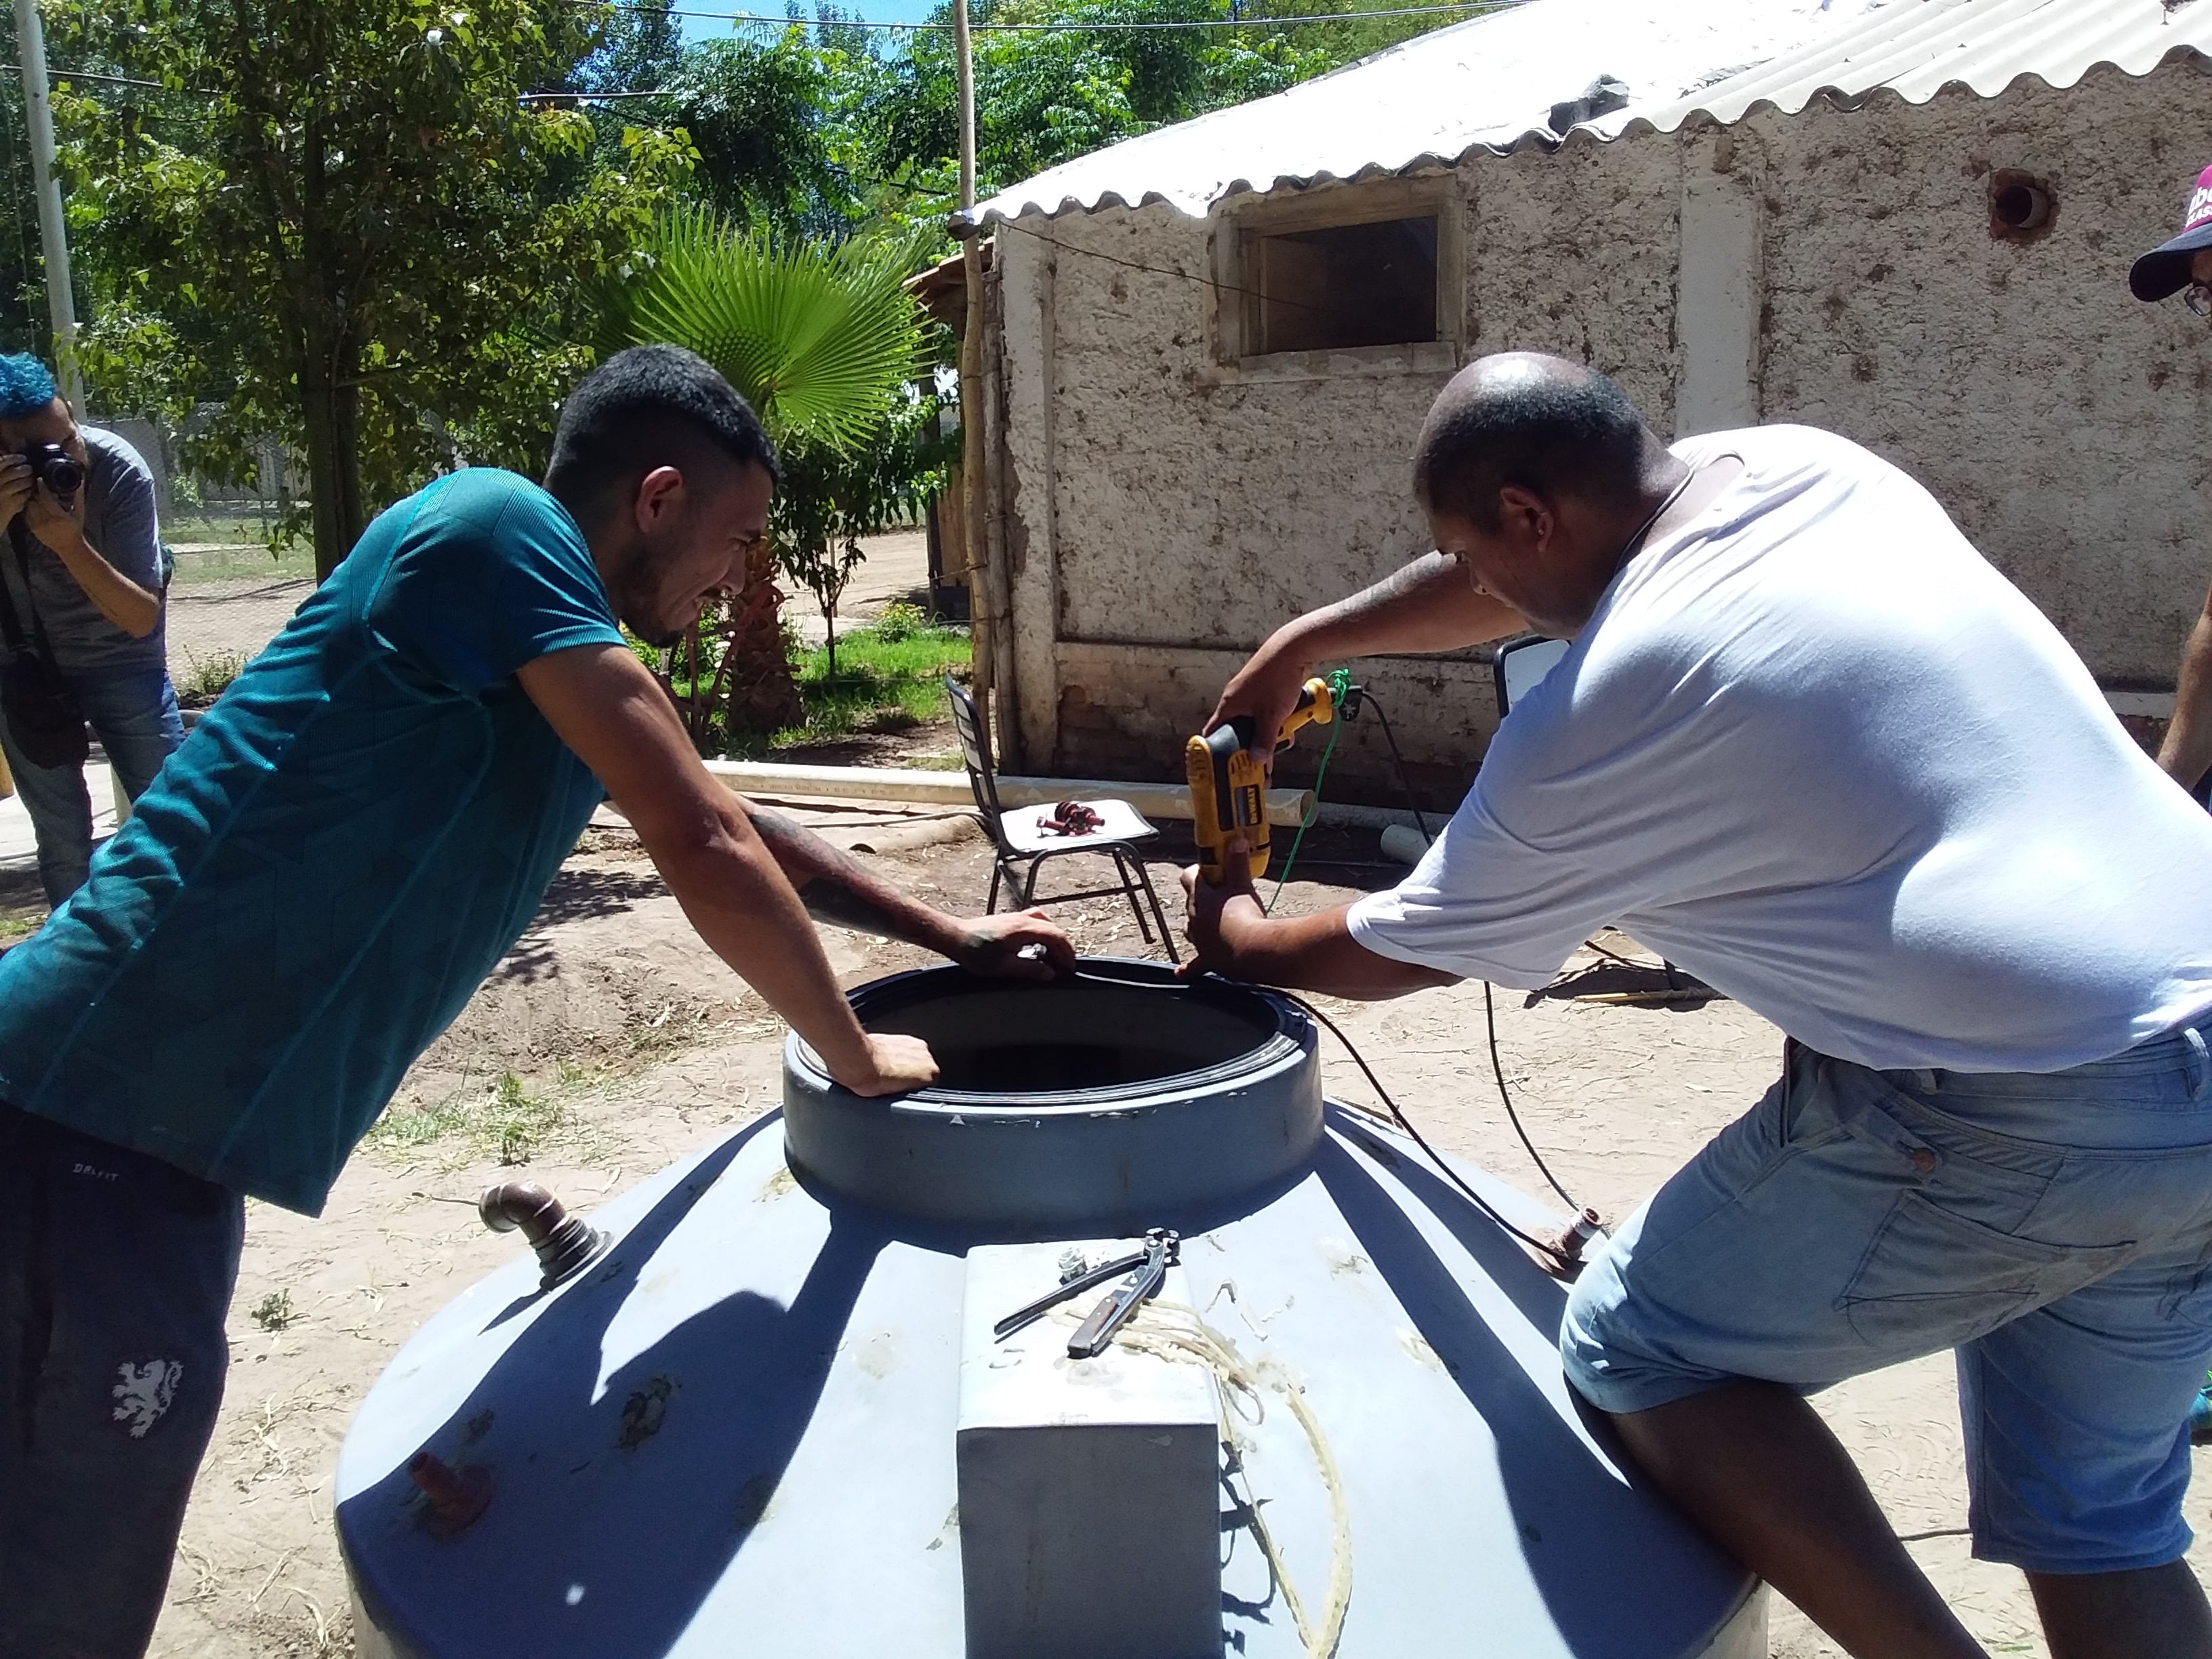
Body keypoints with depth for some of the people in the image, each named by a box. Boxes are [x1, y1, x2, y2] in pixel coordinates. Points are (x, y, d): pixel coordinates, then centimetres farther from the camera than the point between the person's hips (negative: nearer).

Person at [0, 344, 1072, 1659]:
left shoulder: (576, 662, 15)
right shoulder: (499, 526, -13)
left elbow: (736, 826, 29)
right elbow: (708, 857, -17)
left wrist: (954, 937, 33)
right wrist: (855, 1058, -3)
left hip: (172, 1132, 9)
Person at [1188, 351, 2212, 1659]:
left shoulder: (1587, 726, -13)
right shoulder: (1805, 465, 8)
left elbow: (1391, 955, 4)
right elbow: (1547, 574, 25)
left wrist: (1236, 937, 24)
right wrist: (1304, 644, 31)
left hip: (2014, 1113, -9)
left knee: (1636, 1355, 8)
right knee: (2099, 1526, 19)